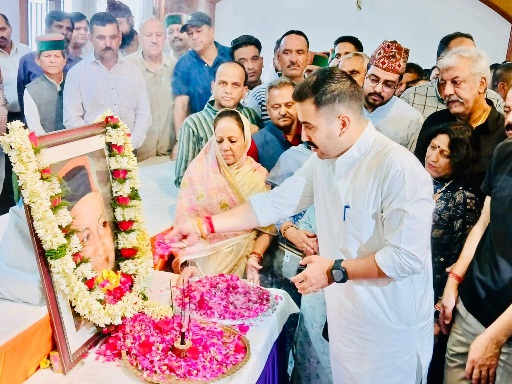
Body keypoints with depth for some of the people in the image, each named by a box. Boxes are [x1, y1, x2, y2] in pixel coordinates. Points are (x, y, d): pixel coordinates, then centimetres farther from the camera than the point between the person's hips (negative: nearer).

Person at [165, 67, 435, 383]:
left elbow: (409, 257, -25)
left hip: (392, 331, -6)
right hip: (346, 320, 7)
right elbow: (273, 203, 4)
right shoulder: (322, 161, 0)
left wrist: (336, 271, -18)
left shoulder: (399, 168, -24)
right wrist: (203, 227, 1)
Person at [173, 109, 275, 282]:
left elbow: (266, 228, 3)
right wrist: (187, 262, -14)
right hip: (202, 255, 0)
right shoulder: (198, 170, -1)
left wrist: (254, 257, -12)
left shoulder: (259, 176, 1)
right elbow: (185, 221, -4)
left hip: (242, 259, 0)